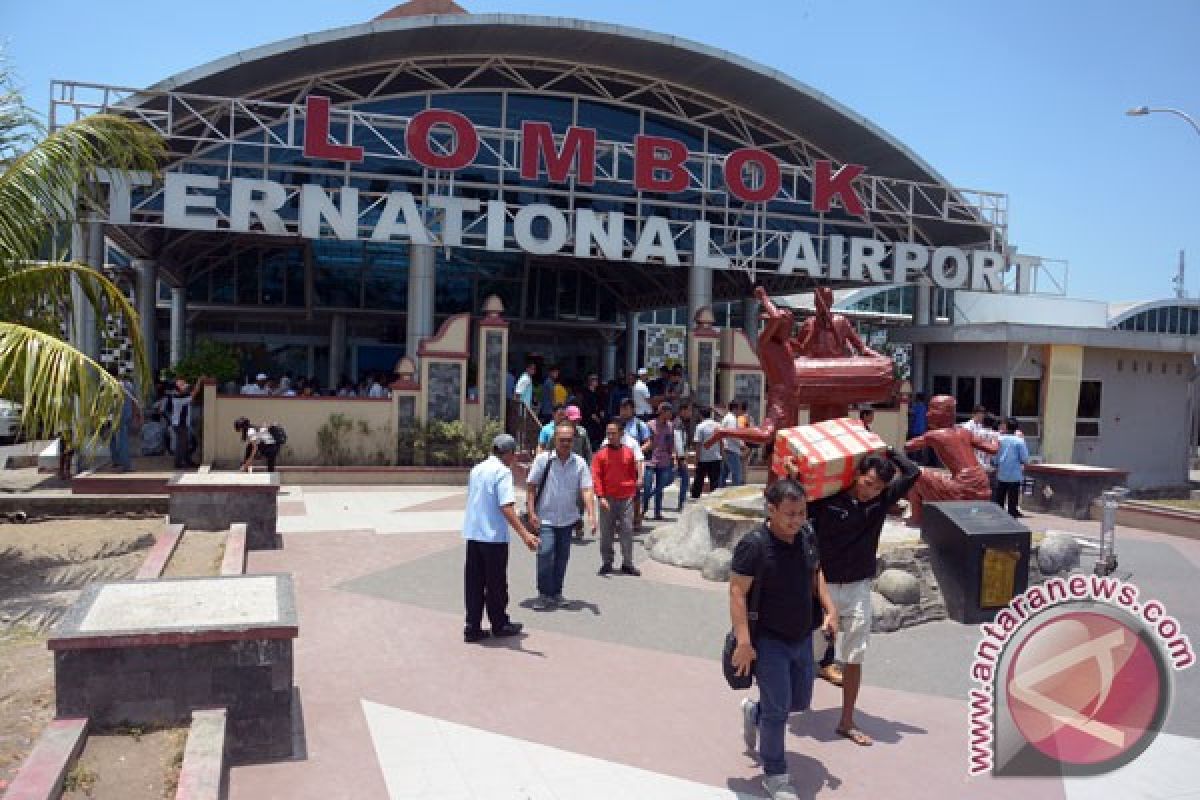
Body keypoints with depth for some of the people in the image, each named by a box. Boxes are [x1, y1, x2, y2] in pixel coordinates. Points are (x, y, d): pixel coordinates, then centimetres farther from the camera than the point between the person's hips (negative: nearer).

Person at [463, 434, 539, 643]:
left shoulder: (477, 469, 12)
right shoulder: (502, 471, -13)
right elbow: (506, 507, -23)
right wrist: (524, 534, -29)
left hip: (472, 533, 7)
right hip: (494, 535, -7)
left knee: (474, 582, 10)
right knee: (496, 583, 7)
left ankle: (472, 627, 11)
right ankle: (499, 624, 20)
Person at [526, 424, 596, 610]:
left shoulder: (580, 463, 0)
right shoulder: (543, 460, -5)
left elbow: (586, 490, -5)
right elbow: (531, 487, -2)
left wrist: (591, 515, -17)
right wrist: (532, 513, -10)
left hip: (567, 519, 3)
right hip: (545, 518, -3)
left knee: (562, 557, 10)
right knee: (545, 553, -13)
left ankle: (556, 592, 26)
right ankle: (545, 594, 0)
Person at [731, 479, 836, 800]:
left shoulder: (806, 536, -2)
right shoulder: (754, 544, -23)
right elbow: (737, 593, -23)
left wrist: (829, 610, 4)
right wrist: (743, 642, -27)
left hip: (802, 637, 7)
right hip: (768, 640, -7)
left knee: (800, 701, 19)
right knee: (778, 710, -2)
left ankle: (754, 711, 47)